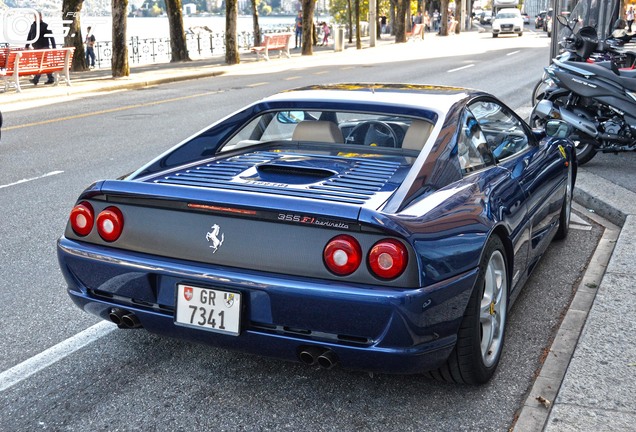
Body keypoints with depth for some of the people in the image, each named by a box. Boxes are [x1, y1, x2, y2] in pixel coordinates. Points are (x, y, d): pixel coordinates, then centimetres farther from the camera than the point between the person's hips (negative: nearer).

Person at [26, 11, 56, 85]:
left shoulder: (45, 26, -3)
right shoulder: (33, 26, 13)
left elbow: (51, 37, -4)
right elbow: (29, 37, 19)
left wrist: (54, 48, -9)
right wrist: (26, 46, 15)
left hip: (44, 48, -6)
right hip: (36, 48, 6)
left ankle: (36, 79, -17)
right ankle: (51, 79, 13)